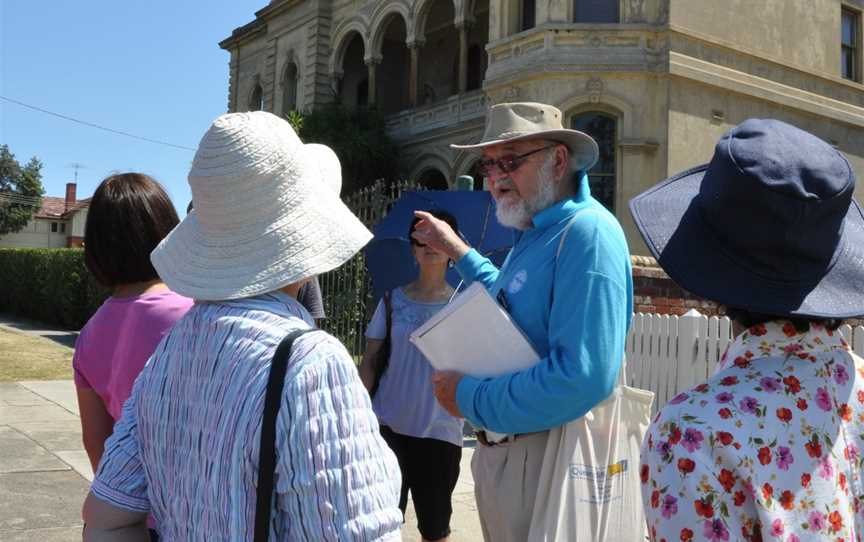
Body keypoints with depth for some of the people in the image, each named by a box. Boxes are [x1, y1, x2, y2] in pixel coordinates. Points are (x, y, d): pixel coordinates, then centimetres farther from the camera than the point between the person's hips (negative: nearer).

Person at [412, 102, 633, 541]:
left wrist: (471, 399, -21)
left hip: (542, 453, -9)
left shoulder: (588, 233, -22)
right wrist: (457, 250, 24)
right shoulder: (534, 234, 9)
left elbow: (582, 378, -31)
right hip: (498, 450, 9)